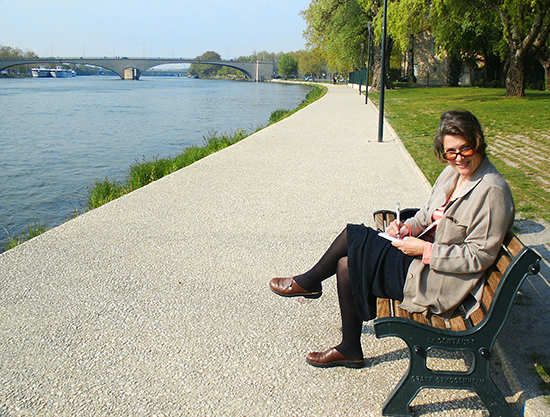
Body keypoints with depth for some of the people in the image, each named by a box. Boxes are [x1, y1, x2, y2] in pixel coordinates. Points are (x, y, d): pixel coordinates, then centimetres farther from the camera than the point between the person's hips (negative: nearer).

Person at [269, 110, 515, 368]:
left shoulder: (492, 190, -19)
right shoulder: (452, 172, 5)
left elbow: (480, 256, -20)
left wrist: (425, 249, -22)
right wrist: (408, 227, -6)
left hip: (434, 283, -9)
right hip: (422, 259, 9)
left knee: (353, 237, -11)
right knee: (347, 264, -1)